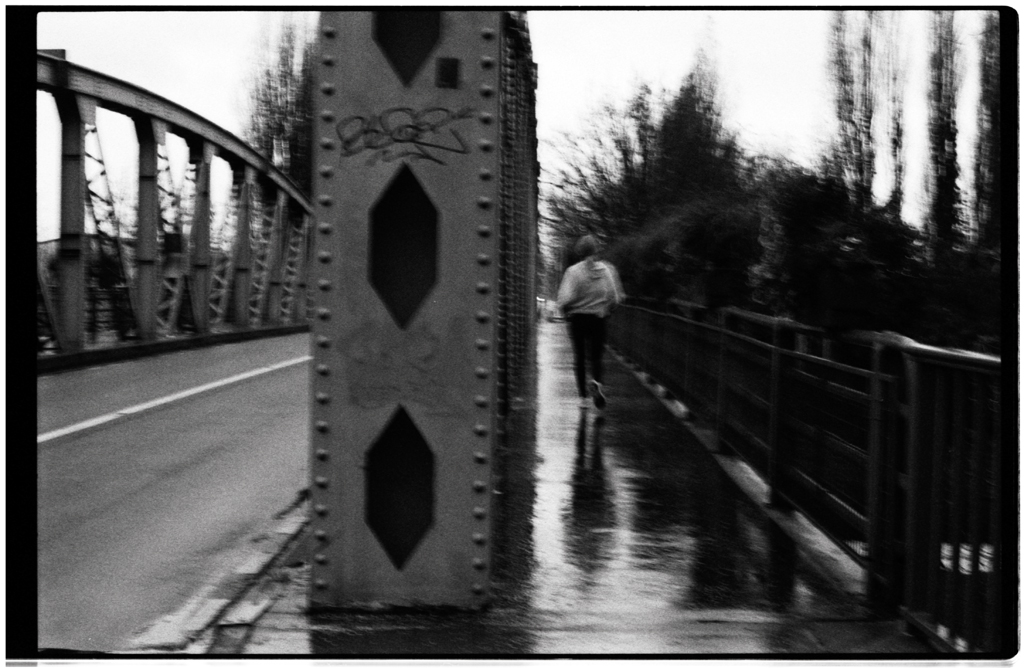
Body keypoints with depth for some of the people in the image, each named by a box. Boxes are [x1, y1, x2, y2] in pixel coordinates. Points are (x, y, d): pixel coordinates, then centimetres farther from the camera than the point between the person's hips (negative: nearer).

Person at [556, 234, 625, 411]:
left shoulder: (573, 271, -10)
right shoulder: (607, 269, -3)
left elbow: (565, 299, -18)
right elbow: (617, 296, -5)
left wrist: (566, 311, 2)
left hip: (577, 318, -1)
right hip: (598, 319, 1)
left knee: (579, 358, 12)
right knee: (596, 357, 7)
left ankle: (583, 396, 12)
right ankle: (597, 382, -24)